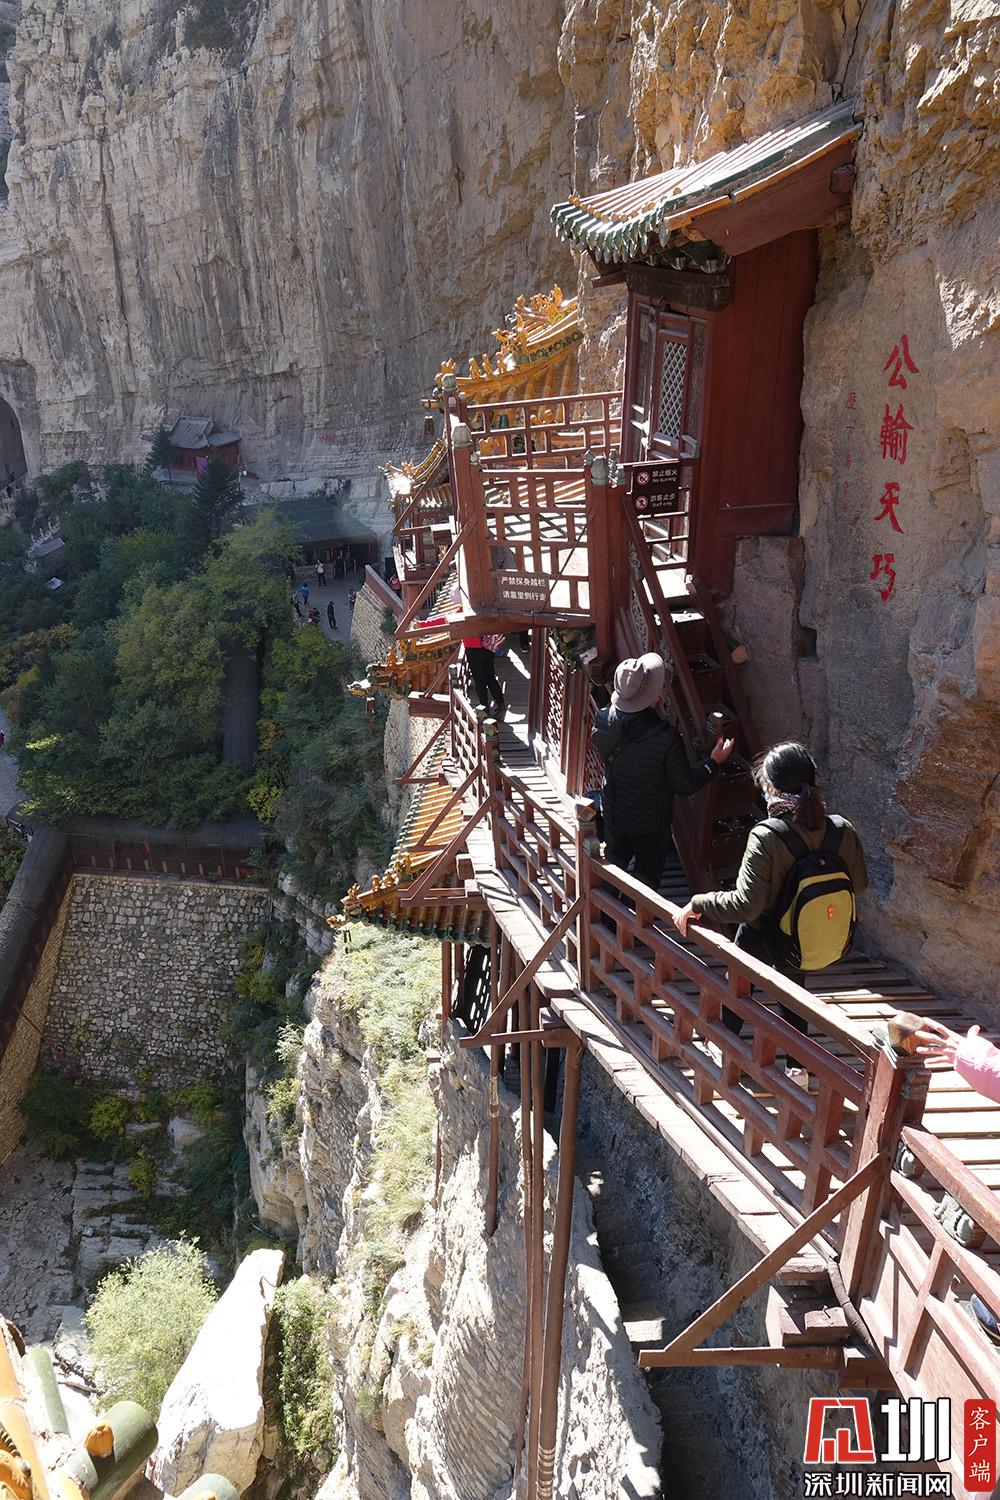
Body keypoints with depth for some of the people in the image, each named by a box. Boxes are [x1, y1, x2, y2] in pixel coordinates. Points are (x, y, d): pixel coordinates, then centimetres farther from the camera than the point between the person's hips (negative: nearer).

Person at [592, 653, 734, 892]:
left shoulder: (603, 719, -19)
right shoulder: (666, 739, -33)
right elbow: (686, 786, -20)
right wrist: (714, 761, -6)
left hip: (612, 812, 5)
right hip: (649, 823, -5)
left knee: (614, 861, 29)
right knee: (648, 874, 20)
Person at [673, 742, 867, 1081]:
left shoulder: (766, 836, -32)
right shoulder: (843, 830, -16)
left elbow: (744, 904, -33)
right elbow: (858, 884, -1)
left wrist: (697, 903, -21)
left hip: (765, 939, -4)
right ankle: (797, 1064, 42)